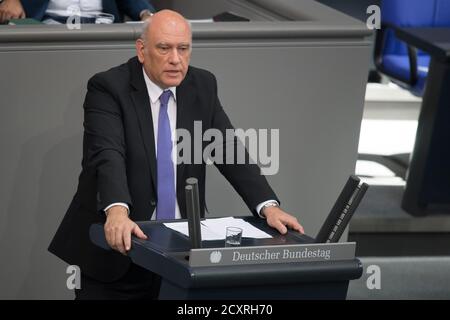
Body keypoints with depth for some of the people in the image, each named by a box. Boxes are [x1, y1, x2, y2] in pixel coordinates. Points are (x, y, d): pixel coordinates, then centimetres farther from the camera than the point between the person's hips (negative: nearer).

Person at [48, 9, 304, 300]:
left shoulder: (203, 87, 5)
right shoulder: (108, 88, -11)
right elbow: (107, 155, -26)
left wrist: (269, 207, -15)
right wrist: (117, 212, -44)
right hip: (117, 243, -4)